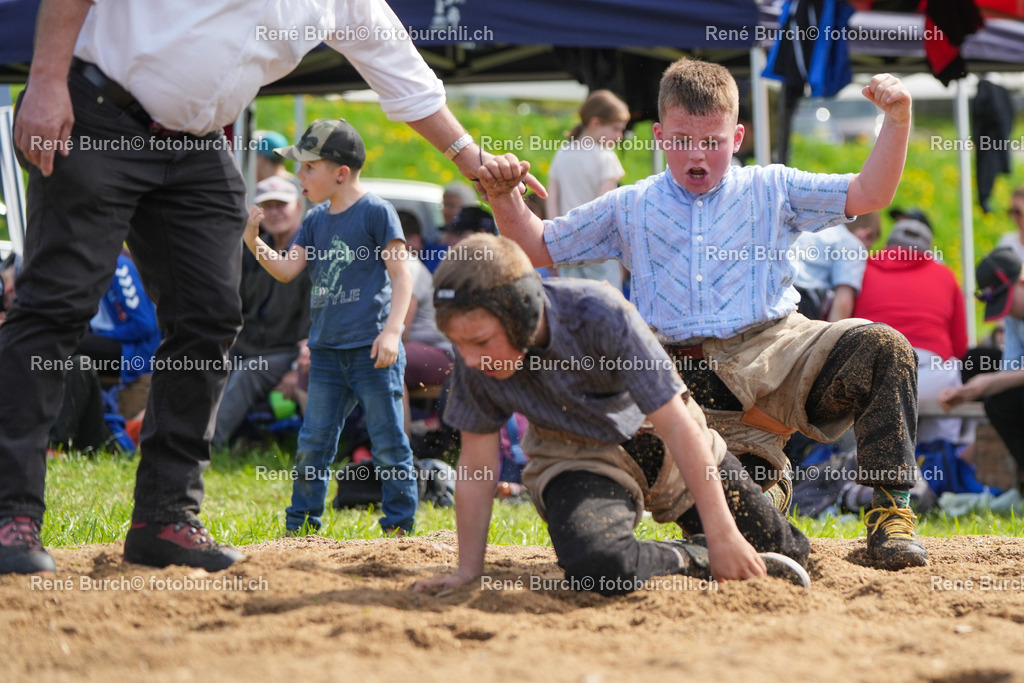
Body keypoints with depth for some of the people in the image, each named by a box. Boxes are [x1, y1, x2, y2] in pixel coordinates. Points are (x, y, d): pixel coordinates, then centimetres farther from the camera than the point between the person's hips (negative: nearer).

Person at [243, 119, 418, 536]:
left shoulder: (376, 212, -6)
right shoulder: (316, 221, 15)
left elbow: (401, 275, -9)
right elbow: (286, 269, 11)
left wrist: (392, 330, -18)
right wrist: (254, 242, -5)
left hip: (372, 350, -7)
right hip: (327, 352, 7)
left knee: (388, 443, -3)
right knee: (313, 443, 9)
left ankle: (399, 524, 4)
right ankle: (301, 523, 17)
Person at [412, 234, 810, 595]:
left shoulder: (602, 316, -31)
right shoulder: (474, 352, -23)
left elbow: (679, 426, -27)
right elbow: (476, 463, -10)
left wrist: (722, 534, -26)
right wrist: (468, 571, -9)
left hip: (655, 436, 0)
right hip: (578, 458, 0)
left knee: (788, 551, 6)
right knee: (597, 567, -35)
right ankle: (691, 561, -7)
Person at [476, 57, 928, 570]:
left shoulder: (769, 190, 16)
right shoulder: (629, 209, 20)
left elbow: (868, 194, 9)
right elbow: (537, 249, 25)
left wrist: (897, 119, -5)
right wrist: (505, 198, 7)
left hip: (774, 351, -1)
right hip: (692, 382, 1)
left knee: (882, 348, -31)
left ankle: (891, 508, -24)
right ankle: (761, 473, 24)